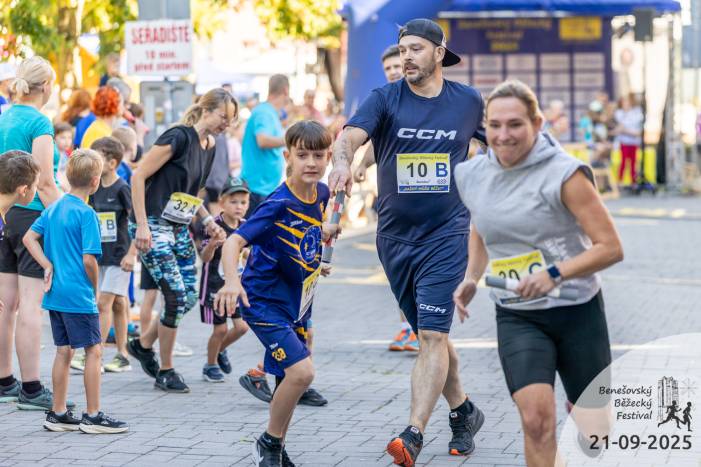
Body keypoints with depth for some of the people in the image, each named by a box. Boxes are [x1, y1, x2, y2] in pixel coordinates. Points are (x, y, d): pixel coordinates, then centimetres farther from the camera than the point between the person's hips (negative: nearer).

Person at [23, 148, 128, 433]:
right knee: (94, 351, -1)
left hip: (55, 293, 8)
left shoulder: (53, 208, 9)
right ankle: (93, 416, 1)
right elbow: (89, 259, -18)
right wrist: (95, 288, -3)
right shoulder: (86, 214, -15)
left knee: (63, 351, 13)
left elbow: (29, 238, 9)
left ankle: (58, 414, 17)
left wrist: (48, 266, 2)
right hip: (79, 295, -8)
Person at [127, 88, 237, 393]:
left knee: (189, 297, 6)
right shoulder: (179, 137, -15)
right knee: (177, 297, -11)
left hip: (180, 229, 9)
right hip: (153, 227, -9)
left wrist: (208, 220, 8)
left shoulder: (209, 147, 11)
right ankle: (165, 372, 3)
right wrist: (142, 225, -20)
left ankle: (143, 344, 28)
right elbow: (138, 176, -16)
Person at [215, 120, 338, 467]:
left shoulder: (321, 193, -1)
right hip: (263, 300, -8)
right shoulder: (278, 203, -23)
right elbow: (234, 241, -31)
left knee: (290, 379, 13)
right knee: (301, 371, -20)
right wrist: (232, 280, -46)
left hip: (297, 302, 8)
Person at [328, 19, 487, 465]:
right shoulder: (385, 99, -2)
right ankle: (463, 411, 33)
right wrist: (343, 160, -43)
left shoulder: (468, 101, 1)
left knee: (432, 335, -13)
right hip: (395, 235, 2)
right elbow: (352, 134, -21)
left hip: (447, 232, -2)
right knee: (431, 334, 14)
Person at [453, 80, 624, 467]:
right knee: (536, 418, -20)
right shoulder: (470, 174, 1)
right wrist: (471, 278, 8)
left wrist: (555, 274, -27)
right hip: (516, 316, 2)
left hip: (577, 310, -2)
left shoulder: (564, 173, -15)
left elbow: (610, 247, -15)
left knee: (592, 427, 8)